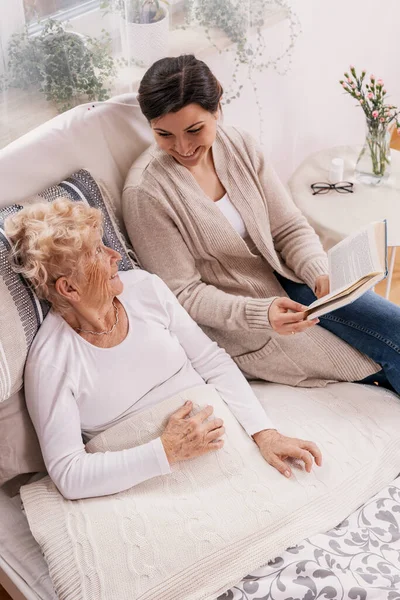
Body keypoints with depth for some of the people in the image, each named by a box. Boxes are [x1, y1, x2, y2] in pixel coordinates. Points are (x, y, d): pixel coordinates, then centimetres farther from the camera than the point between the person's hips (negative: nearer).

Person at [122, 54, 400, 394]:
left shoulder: (239, 145, -5)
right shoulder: (146, 193, -20)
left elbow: (289, 228, 0)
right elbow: (184, 294, -16)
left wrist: (319, 273, -20)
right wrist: (261, 314, -29)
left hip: (284, 279, 5)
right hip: (239, 325, -5)